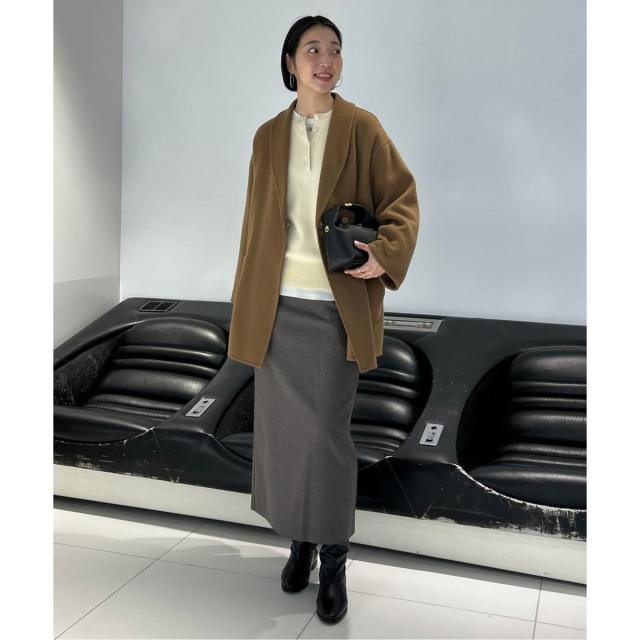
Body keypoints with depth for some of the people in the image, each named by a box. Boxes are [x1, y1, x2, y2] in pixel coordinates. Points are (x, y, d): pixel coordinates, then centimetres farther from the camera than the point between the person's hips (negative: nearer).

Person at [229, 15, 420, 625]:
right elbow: (256, 222, 12)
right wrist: (246, 303, 10)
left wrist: (385, 252, -19)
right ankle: (300, 541, 25)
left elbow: (402, 200, 1)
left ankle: (334, 561, 12)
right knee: (281, 426, 7)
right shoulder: (269, 135, 10)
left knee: (326, 432, -4)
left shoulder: (362, 128, 1)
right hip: (279, 304, 4)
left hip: (336, 305, -3)